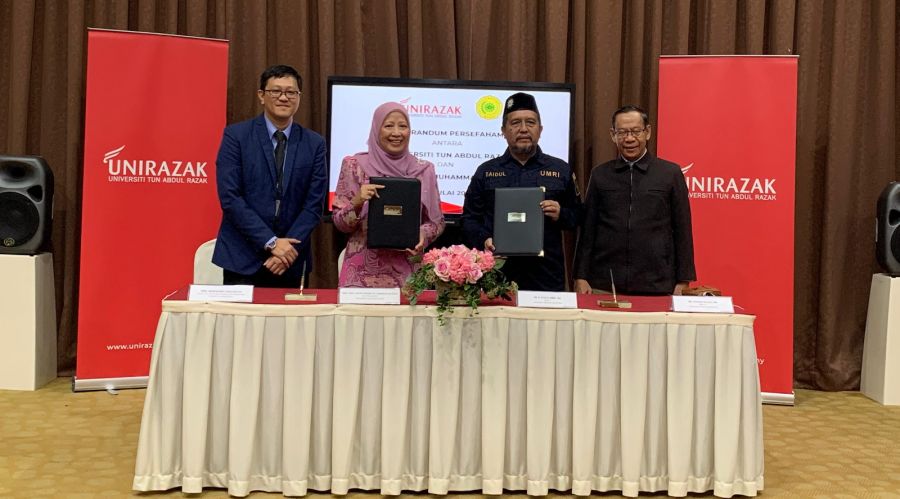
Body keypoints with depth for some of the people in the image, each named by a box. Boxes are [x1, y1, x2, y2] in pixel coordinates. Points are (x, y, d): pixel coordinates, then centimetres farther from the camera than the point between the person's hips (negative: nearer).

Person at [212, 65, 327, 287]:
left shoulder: (314, 143, 4)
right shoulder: (236, 135, -3)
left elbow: (314, 204, 1)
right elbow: (230, 197, -10)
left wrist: (289, 249, -10)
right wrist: (271, 242, -14)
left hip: (290, 261, 2)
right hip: (242, 258, -2)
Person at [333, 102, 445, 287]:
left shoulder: (424, 170, 3)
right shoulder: (355, 165, 0)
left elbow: (437, 221, 9)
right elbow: (339, 223, 0)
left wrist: (423, 234, -11)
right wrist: (357, 202, -18)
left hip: (407, 271, 1)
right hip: (363, 270, -1)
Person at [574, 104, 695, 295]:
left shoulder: (671, 173, 4)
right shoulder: (600, 175, 8)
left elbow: (682, 231, 4)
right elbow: (588, 229, 8)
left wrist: (683, 281, 0)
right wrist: (581, 277, 2)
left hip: (656, 286, -1)